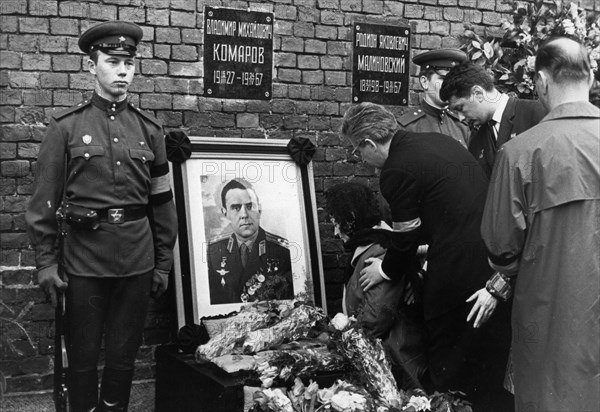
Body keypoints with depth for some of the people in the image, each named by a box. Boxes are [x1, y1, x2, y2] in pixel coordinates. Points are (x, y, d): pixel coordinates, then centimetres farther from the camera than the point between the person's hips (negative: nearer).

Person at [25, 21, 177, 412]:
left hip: (137, 259, 2)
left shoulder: (149, 129, 5)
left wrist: (164, 263, 7)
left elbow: (162, 201, 7)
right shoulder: (66, 126, -1)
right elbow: (45, 198, -1)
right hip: (85, 258, -2)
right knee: (83, 356, 10)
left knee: (124, 355, 12)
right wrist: (45, 260, -5)